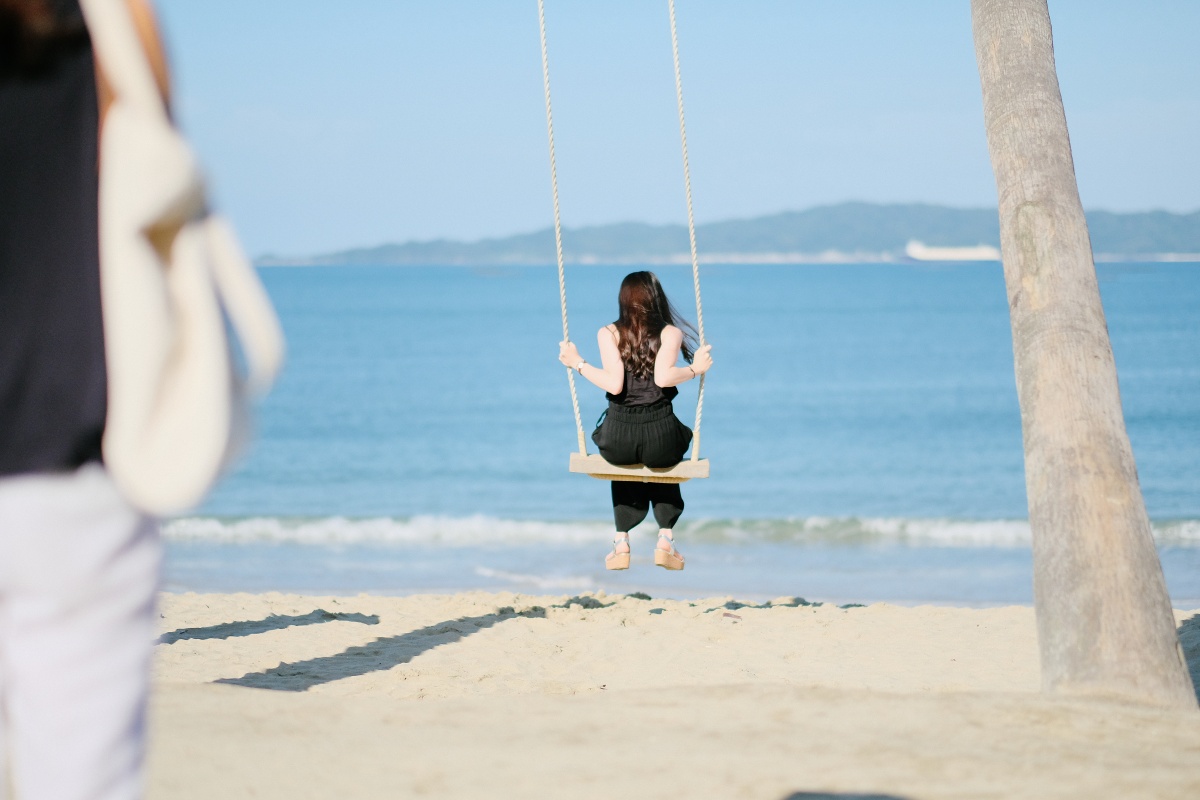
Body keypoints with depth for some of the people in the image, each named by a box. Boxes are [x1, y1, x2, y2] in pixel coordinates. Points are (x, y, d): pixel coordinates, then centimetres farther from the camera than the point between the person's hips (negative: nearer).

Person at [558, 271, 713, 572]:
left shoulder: (608, 334, 0)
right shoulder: (671, 333, 0)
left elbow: (614, 384, -12)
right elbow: (663, 377, -17)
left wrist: (578, 364, 0)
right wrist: (694, 369, 0)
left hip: (617, 441, 1)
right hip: (660, 438, -1)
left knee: (625, 465, 37)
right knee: (666, 461, 36)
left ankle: (622, 544, 28)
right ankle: (665, 541, 22)